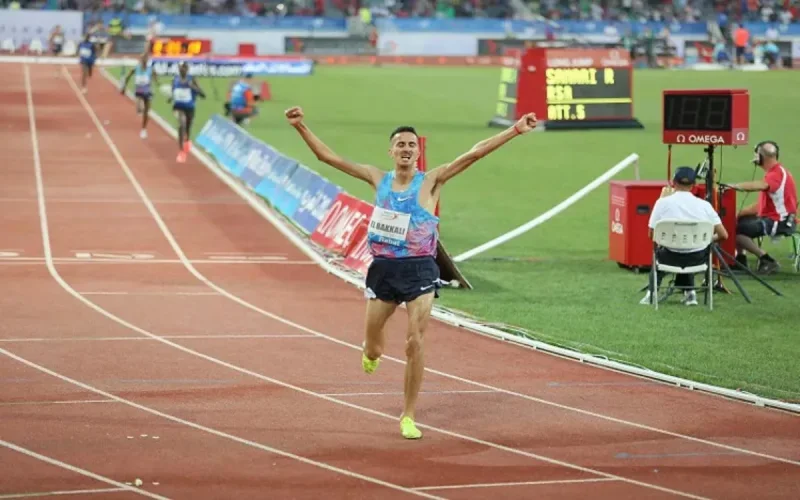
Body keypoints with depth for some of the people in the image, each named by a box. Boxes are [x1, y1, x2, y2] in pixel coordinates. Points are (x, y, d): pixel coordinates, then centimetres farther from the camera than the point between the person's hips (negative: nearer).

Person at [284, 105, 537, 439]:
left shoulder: (430, 182, -4)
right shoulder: (378, 179, 4)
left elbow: (475, 153, -12)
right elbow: (327, 156, 5)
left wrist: (515, 130, -18)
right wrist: (301, 127, -1)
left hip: (420, 270, -3)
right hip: (383, 268, 3)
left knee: (415, 343, -9)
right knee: (373, 348, 11)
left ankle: (409, 416, 5)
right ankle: (372, 351, 52)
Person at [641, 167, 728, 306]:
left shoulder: (663, 202, -7)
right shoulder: (704, 205, -4)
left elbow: (651, 235, 0)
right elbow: (723, 235, -4)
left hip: (672, 258, -1)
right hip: (699, 258, 1)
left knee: (659, 252, 35)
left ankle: (652, 293, 27)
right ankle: (689, 292, 27)